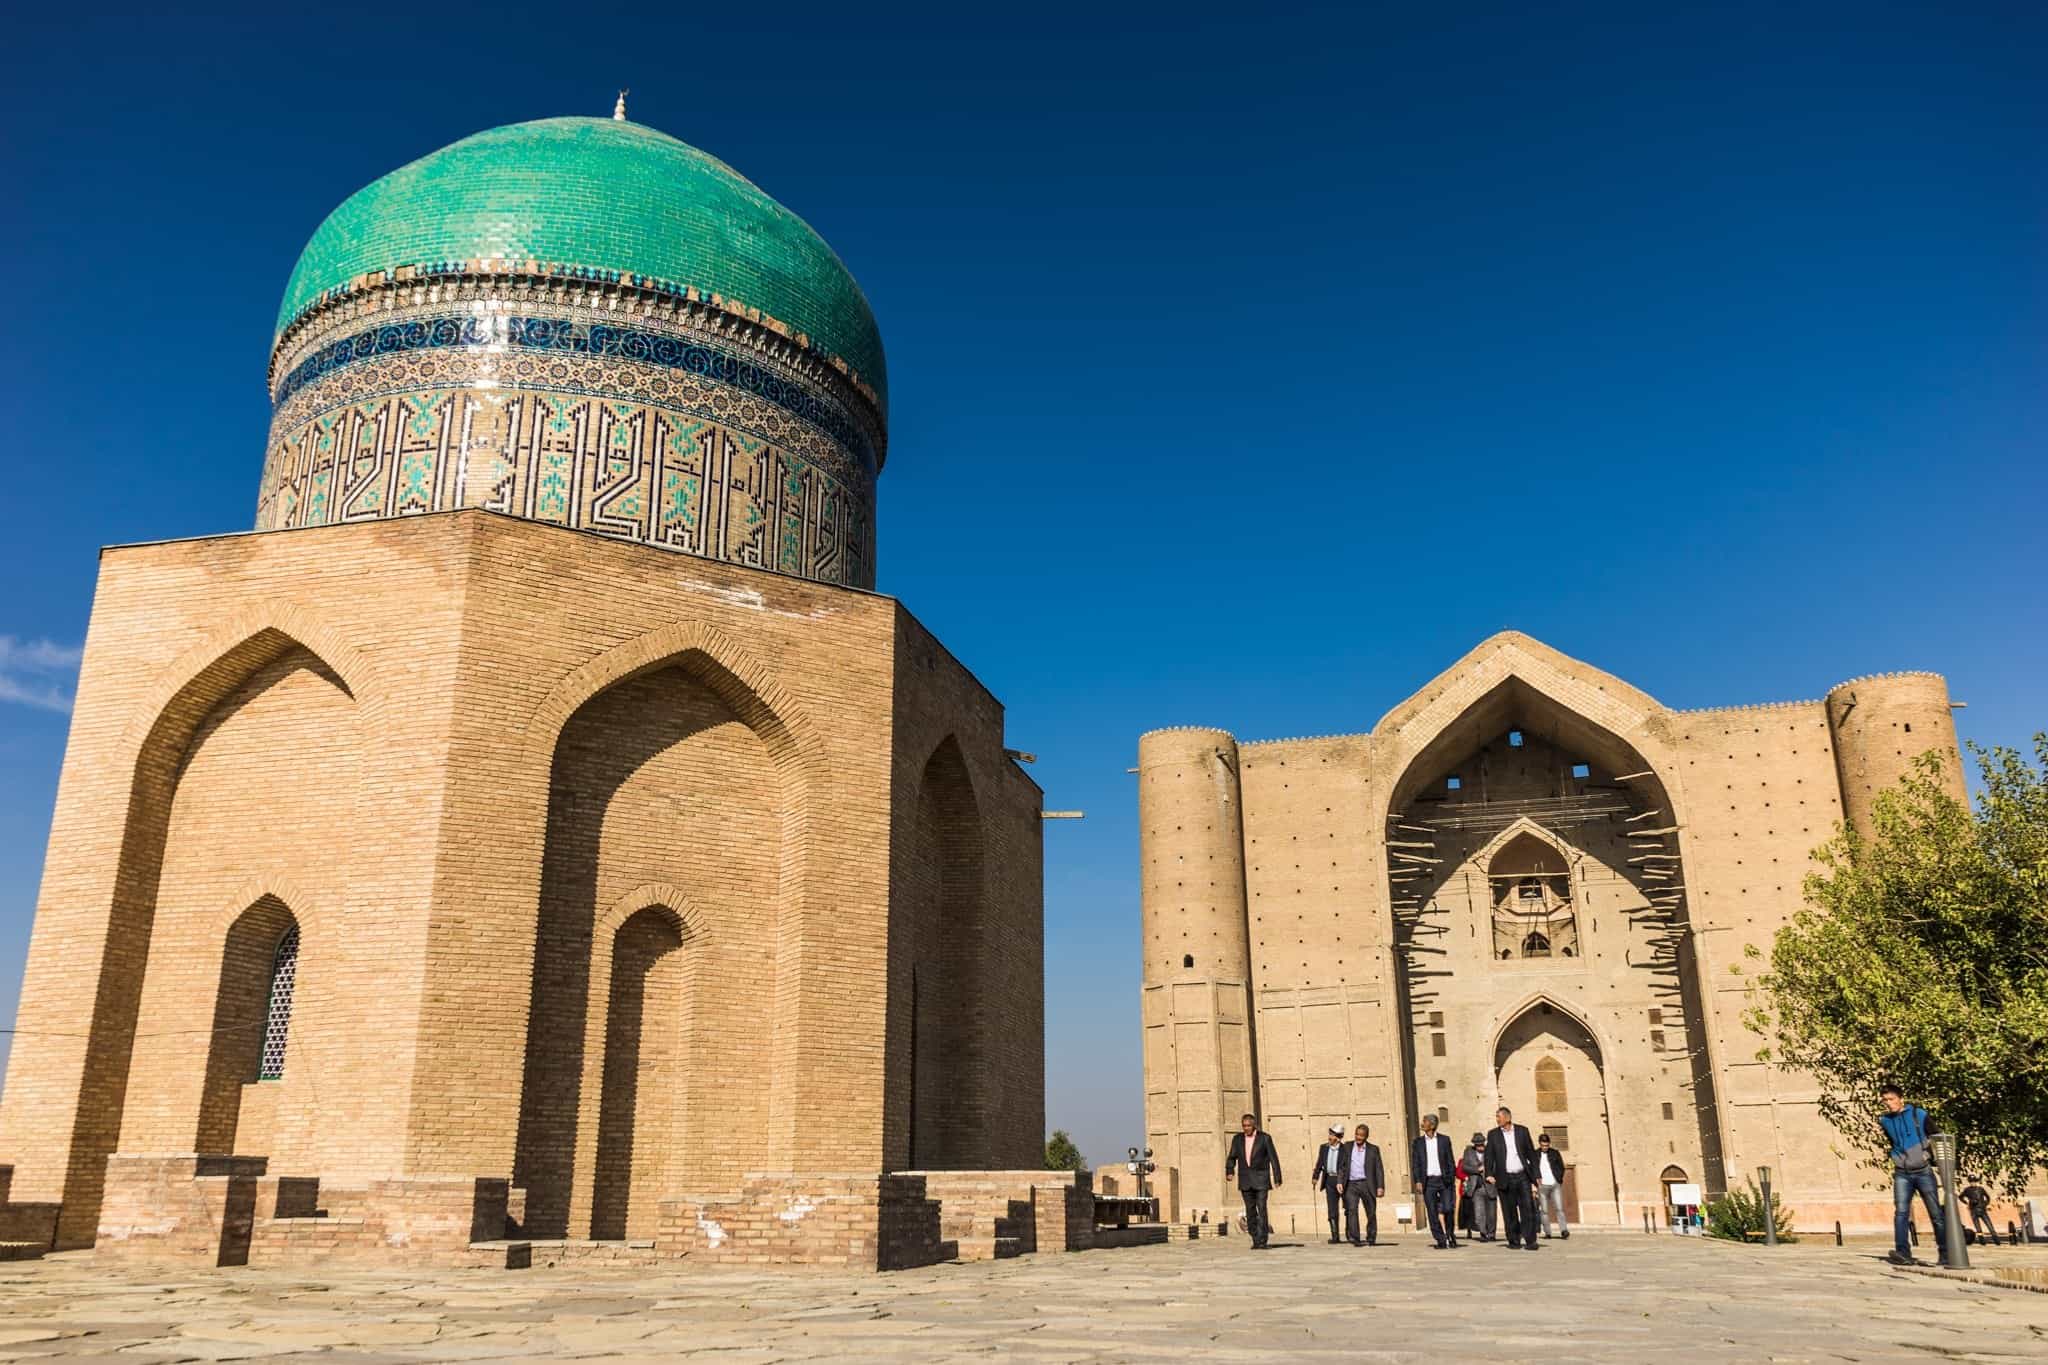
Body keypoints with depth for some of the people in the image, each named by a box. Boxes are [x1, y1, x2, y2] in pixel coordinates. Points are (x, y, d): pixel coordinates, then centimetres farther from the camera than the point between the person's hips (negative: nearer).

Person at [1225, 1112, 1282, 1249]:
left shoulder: (1265, 1138, -3)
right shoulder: (1237, 1139, 6)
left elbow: (1273, 1158, -3)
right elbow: (1231, 1158, 8)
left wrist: (1277, 1178, -7)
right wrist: (1229, 1171, -11)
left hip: (1261, 1179, -3)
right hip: (1245, 1180, 3)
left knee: (1261, 1209, -11)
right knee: (1250, 1211, 4)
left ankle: (1262, 1241, -9)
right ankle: (1256, 1240, 11)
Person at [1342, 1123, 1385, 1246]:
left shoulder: (1373, 1149, 6)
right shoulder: (1347, 1147, 9)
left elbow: (1379, 1169, 2)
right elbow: (1342, 1166, 9)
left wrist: (1380, 1187, -7)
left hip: (1367, 1184, 0)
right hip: (1351, 1185, 0)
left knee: (1371, 1212, 5)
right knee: (1351, 1209, -14)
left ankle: (1371, 1239, 20)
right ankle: (1354, 1238, -17)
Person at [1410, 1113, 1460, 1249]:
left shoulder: (1444, 1140, 6)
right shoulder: (1418, 1142, 8)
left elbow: (1451, 1161, 7)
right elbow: (1415, 1164, 6)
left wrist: (1452, 1178, -2)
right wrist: (1418, 1181, -4)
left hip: (1443, 1180, -1)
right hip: (1428, 1182, 1)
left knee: (1447, 1209, -8)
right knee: (1433, 1214, -1)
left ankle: (1451, 1236, 14)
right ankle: (1441, 1241, 6)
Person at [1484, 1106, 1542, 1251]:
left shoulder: (1522, 1131, 6)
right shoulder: (1493, 1134, 6)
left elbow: (1531, 1153, 8)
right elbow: (1489, 1156, 2)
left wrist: (1536, 1174, 5)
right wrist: (1489, 1174, -10)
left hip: (1522, 1176, 0)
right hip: (1505, 1178, 0)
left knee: (1528, 1208, -8)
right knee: (1509, 1212, 2)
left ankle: (1530, 1240, -3)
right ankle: (1514, 1241, 11)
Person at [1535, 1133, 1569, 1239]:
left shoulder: (1555, 1153, 10)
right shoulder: (1535, 1154, 6)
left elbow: (1562, 1167, 13)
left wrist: (1559, 1179, 3)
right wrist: (1536, 1179, -5)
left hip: (1555, 1185, 0)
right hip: (1542, 1186, 0)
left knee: (1559, 1208, -11)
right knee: (1545, 1211, -1)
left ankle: (1563, 1231, -17)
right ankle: (1547, 1233, 3)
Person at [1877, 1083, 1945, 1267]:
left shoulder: (1919, 1114, -6)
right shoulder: (1884, 1120, 1)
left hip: (1923, 1172, -1)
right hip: (1902, 1174, 1)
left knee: (1936, 1213, 4)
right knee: (1901, 1212, -14)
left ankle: (1946, 1253, 15)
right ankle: (1902, 1253, -21)